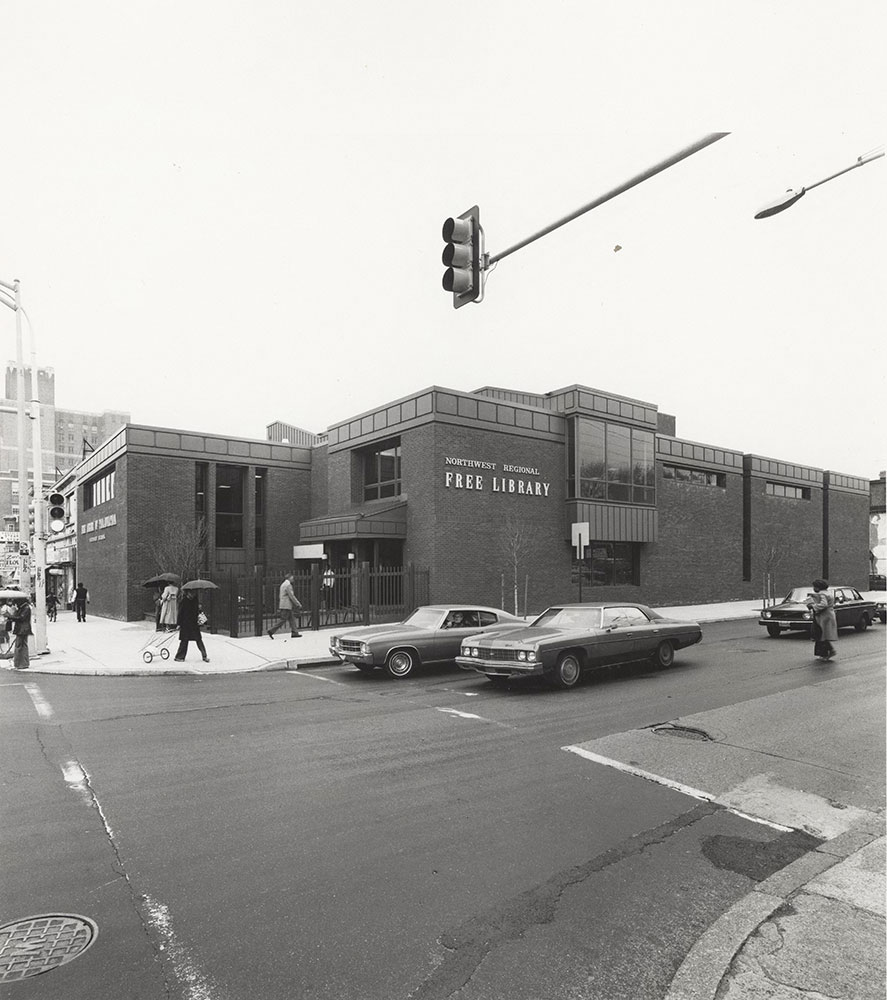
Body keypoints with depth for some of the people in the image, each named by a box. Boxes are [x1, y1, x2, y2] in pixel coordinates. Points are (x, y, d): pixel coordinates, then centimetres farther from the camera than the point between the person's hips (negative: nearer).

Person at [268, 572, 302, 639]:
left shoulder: (283, 584, 17)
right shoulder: (288, 585, -14)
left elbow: (280, 597, 21)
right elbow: (292, 596, -17)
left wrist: (279, 608, 24)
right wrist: (299, 604, -12)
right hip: (286, 606, -10)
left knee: (292, 619, 8)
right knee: (283, 620, -7)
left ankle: (294, 633, 7)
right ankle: (271, 631, -5)